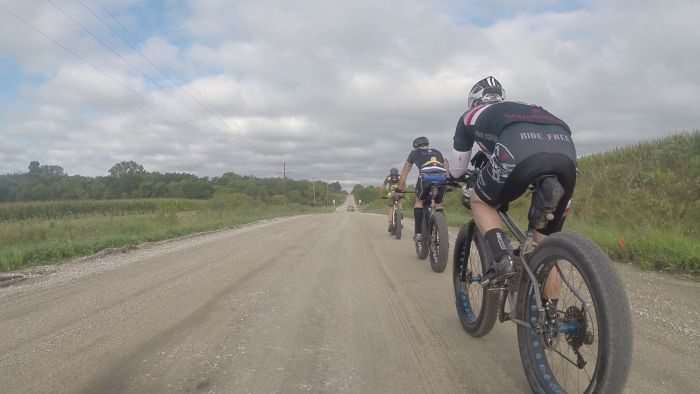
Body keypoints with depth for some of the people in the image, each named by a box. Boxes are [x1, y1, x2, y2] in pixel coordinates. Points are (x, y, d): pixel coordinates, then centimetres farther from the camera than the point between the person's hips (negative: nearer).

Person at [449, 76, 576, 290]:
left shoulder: (470, 116, 32)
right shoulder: (522, 108, 44)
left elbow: (457, 169, 39)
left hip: (520, 151, -5)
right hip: (566, 155, 5)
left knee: (481, 201, 23)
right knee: (546, 243, 21)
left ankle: (502, 257, 1)